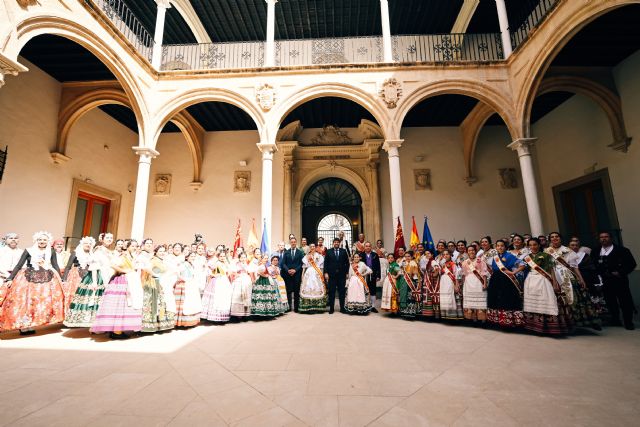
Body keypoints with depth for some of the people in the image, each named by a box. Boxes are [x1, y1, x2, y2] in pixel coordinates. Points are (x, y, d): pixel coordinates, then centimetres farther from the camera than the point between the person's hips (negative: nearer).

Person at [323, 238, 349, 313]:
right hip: (331, 274, -1)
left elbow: (347, 262, 6)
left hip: (341, 274, 1)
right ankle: (331, 308, 12)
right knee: (331, 292, 4)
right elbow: (326, 263, 1)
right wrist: (326, 273, -6)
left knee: (342, 291, 6)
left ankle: (342, 308, 16)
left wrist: (346, 272, 1)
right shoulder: (329, 251, 4)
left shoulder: (343, 251, 6)